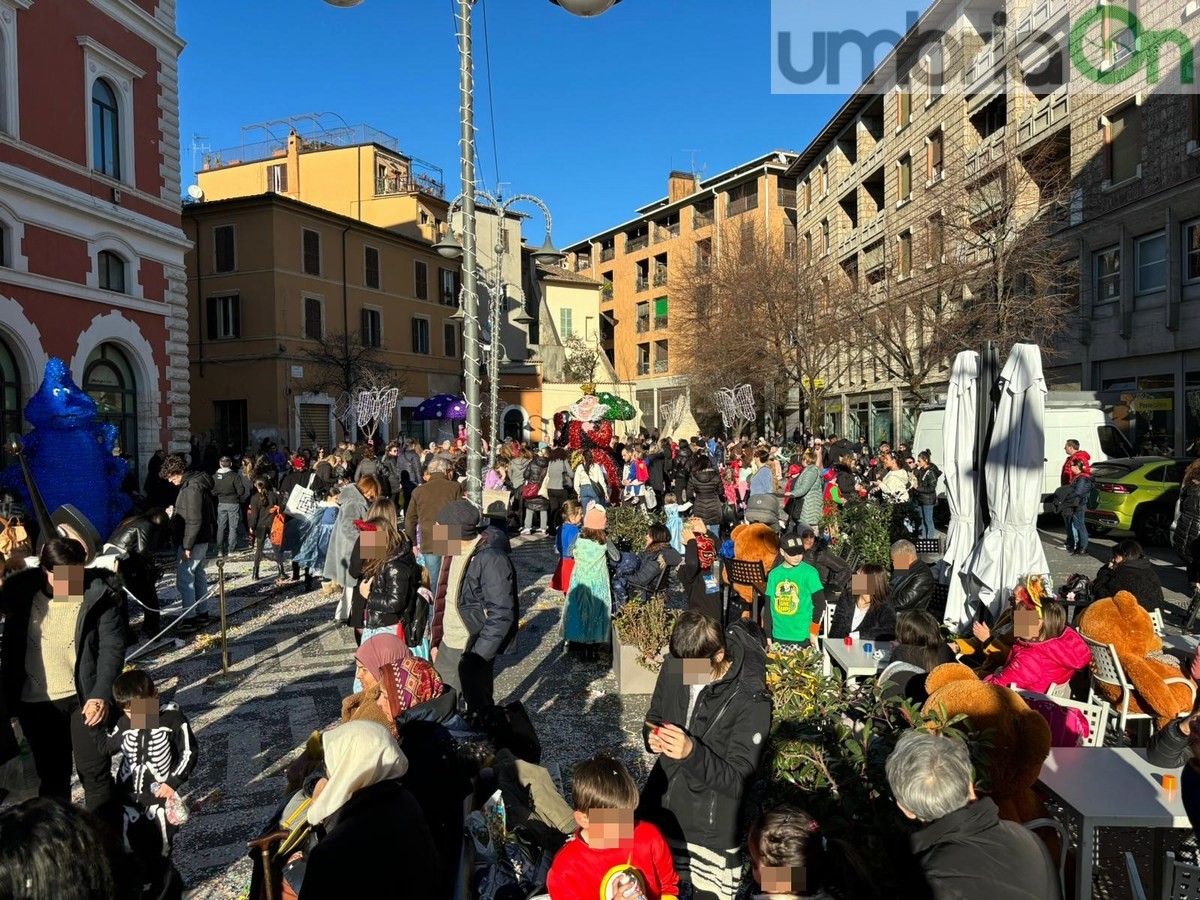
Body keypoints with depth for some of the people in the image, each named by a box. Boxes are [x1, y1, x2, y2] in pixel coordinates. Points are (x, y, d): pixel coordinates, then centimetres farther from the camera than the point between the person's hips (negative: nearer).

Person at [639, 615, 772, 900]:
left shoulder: (751, 701, -21)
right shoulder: (673, 668, -8)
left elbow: (737, 781, -18)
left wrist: (693, 753, -33)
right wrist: (652, 736, -14)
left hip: (709, 830, -4)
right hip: (656, 812, 5)